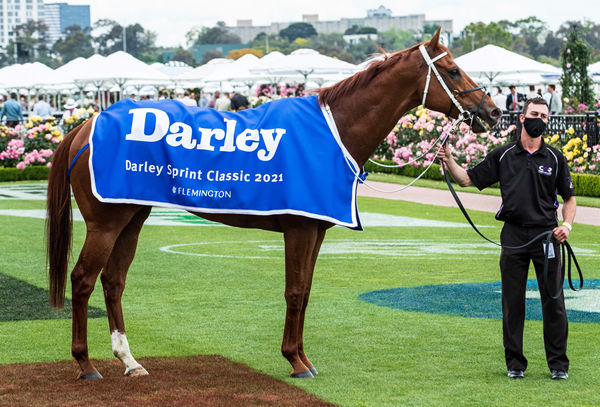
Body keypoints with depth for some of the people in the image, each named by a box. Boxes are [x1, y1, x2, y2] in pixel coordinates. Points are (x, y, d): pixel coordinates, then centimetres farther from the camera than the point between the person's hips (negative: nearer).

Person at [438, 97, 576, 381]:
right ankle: (515, 363, 14)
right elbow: (468, 178, 9)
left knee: (554, 302, 1)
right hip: (513, 237, 1)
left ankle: (558, 364, 9)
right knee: (512, 303, 5)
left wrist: (567, 224, -7)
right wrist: (449, 161, -8)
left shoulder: (555, 158, 6)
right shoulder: (502, 156, 7)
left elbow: (569, 197, 10)